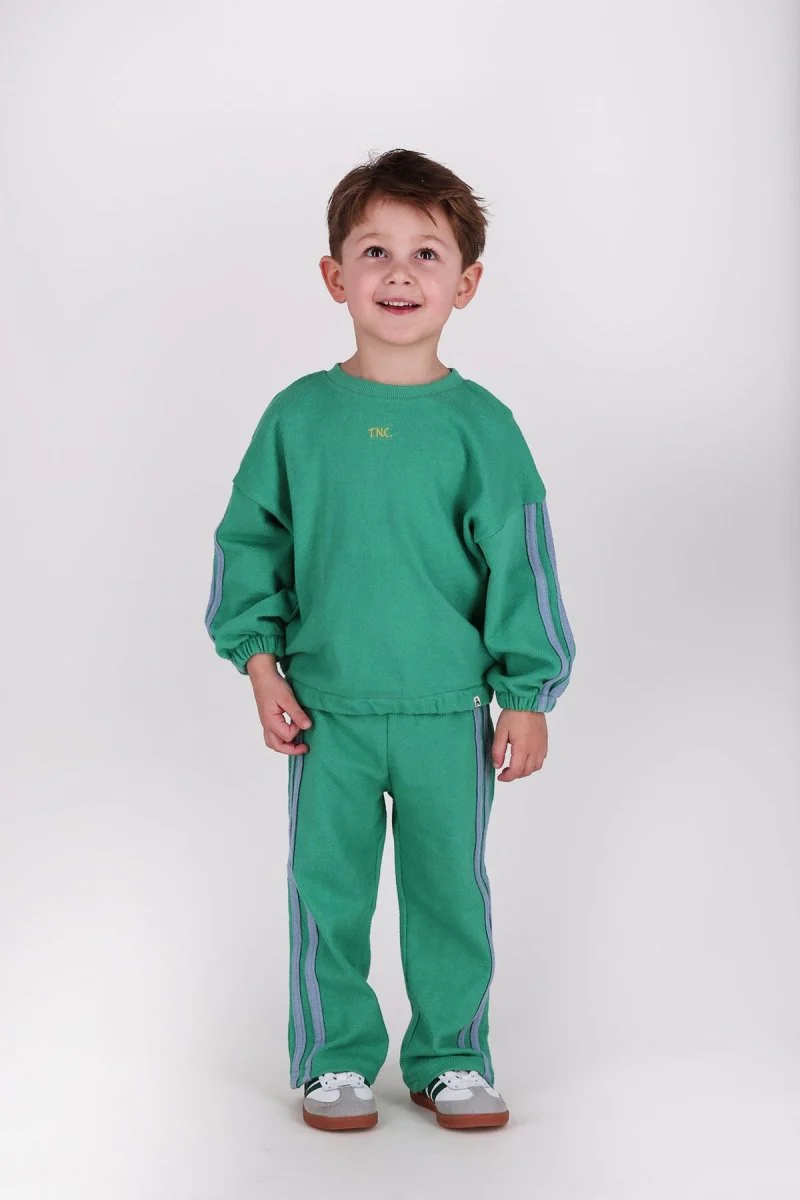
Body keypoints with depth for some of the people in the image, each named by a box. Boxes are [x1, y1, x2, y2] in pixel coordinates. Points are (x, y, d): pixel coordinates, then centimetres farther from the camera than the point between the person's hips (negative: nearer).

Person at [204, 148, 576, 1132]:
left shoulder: (480, 424, -2)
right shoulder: (300, 414, 1)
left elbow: (520, 562, 0)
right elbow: (249, 541, 7)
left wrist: (528, 693, -1)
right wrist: (259, 661, 0)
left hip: (449, 710, 0)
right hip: (325, 708, 1)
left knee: (449, 892, 9)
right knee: (327, 891, 8)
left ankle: (451, 1058, 26)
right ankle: (334, 1059, 24)